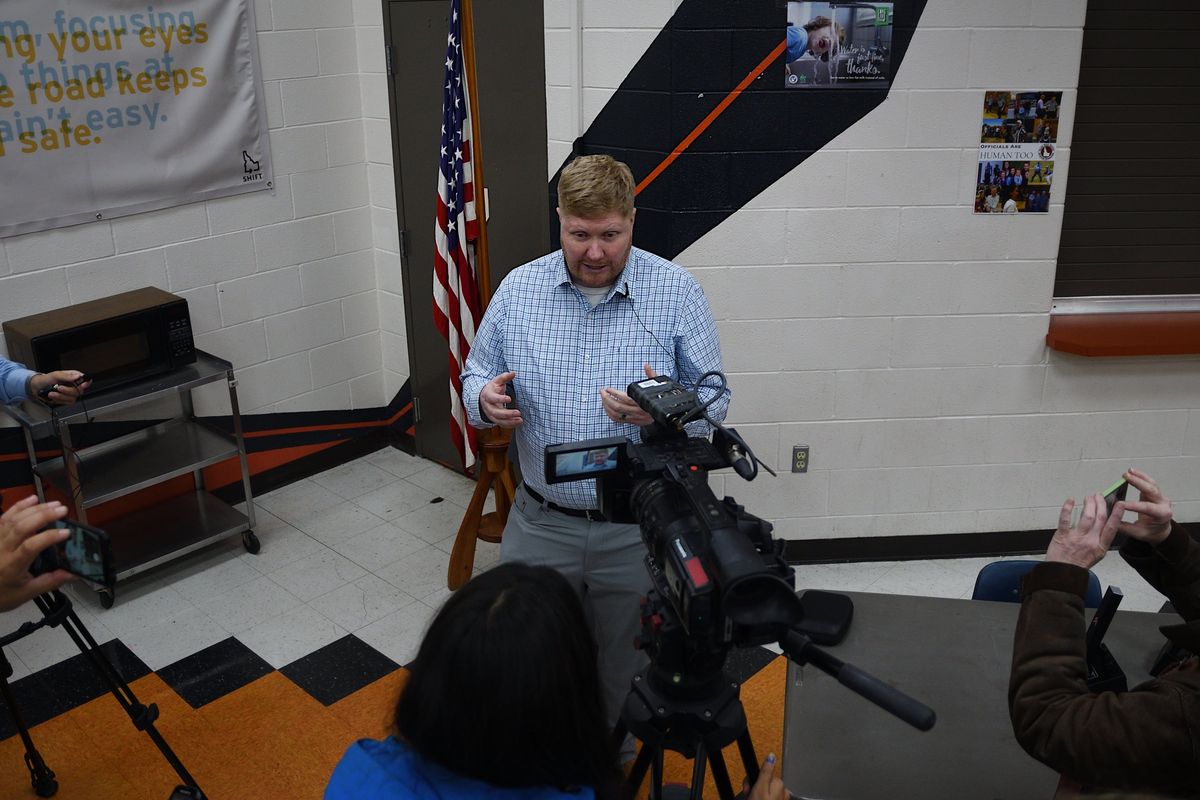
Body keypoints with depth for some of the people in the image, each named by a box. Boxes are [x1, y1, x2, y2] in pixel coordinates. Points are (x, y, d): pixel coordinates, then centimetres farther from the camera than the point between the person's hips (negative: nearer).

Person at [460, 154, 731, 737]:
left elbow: (714, 398, -5)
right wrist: (485, 399, -16)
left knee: (626, 669, 17)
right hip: (539, 523, 2)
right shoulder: (518, 288, -2)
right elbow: (477, 376, 8)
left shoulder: (677, 292, -8)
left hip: (637, 532, -1)